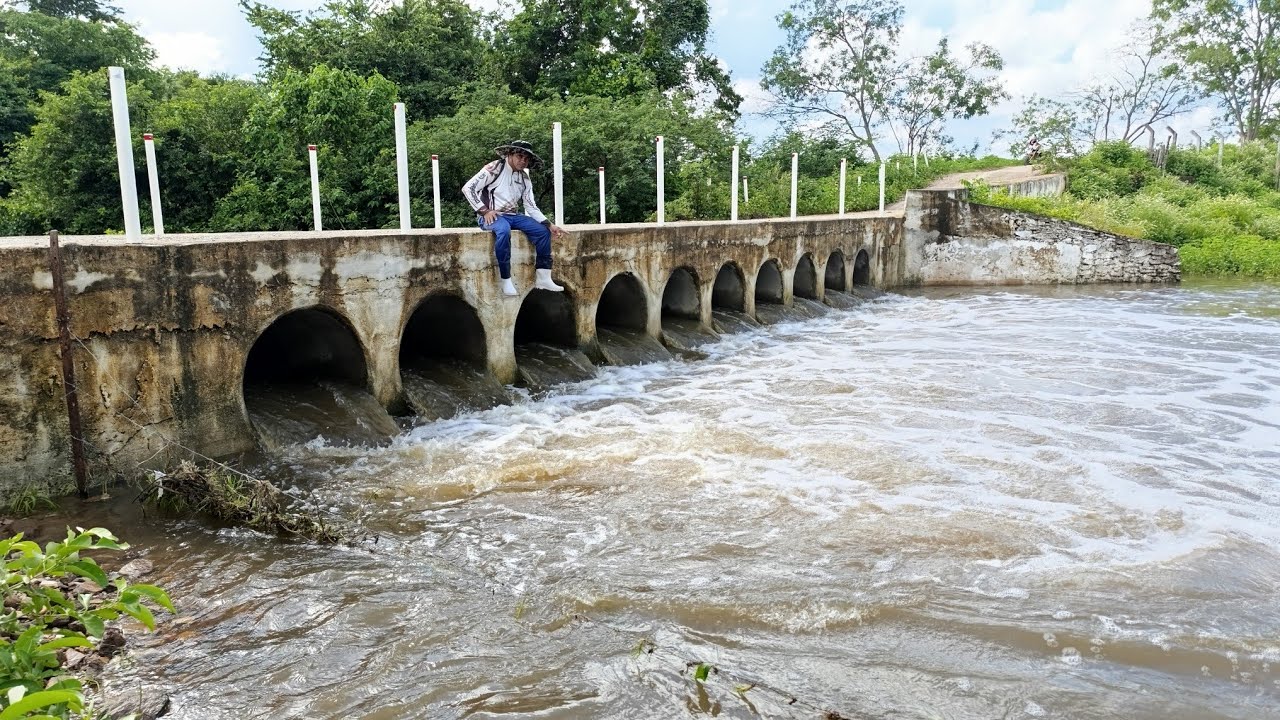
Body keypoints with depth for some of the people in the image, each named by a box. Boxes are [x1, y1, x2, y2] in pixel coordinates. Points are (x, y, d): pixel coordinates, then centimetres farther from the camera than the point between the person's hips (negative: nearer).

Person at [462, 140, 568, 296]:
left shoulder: (524, 179, 12)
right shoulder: (494, 169, -7)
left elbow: (531, 207, 9)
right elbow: (468, 188, -11)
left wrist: (550, 225, -4)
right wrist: (484, 211, -18)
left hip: (512, 216, 7)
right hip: (491, 216, -7)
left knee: (542, 231, -11)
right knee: (503, 230, -39)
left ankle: (543, 278, -9)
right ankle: (506, 281, -34)